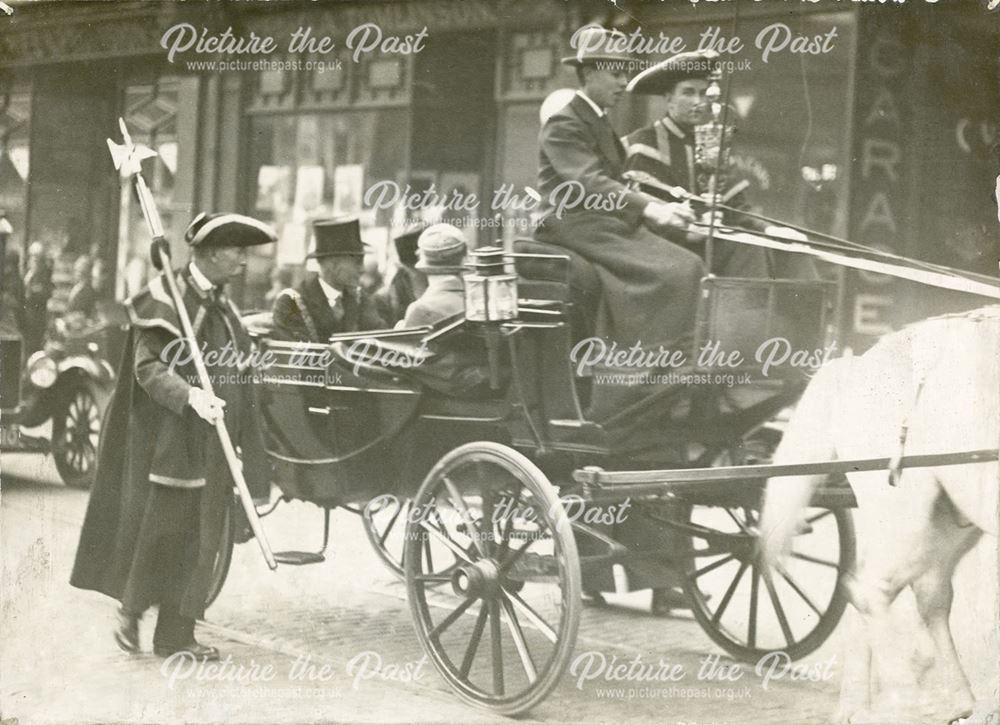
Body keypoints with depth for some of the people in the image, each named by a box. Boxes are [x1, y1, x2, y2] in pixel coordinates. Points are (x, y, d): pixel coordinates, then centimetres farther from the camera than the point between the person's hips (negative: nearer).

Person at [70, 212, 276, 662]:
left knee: (200, 537, 5)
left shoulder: (222, 305, 13)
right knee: (158, 526, -2)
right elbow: (148, 366, -15)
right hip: (166, 435, -7)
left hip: (212, 440, 7)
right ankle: (130, 608, 20)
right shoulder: (166, 297, -9)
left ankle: (176, 633, 12)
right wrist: (191, 396, -32)